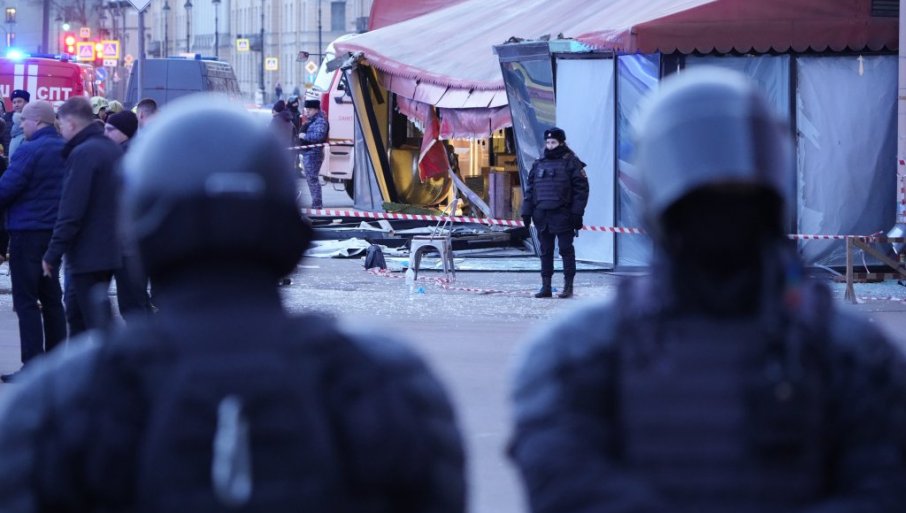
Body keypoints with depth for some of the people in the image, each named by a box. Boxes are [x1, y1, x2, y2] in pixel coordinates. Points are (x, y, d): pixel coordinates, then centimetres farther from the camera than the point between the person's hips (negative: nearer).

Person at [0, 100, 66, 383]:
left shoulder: (29, 151, -17)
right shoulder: (65, 150, 7)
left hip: (27, 231, -8)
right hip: (55, 230, 8)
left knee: (26, 301, -4)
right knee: (51, 298, 15)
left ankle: (32, 366, -6)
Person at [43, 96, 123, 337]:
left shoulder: (82, 154, -17)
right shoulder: (113, 148, 12)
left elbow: (71, 211, -22)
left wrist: (53, 253, -18)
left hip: (87, 253, -10)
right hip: (110, 248, 10)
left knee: (98, 319, -7)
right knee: (75, 308, 21)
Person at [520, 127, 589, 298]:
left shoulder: (571, 163, -2)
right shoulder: (539, 164, 14)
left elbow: (581, 189, -7)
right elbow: (530, 189, 16)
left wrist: (577, 213, -13)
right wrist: (526, 212, 8)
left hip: (562, 215, -5)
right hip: (542, 216, 5)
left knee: (566, 250, 0)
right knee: (545, 252, 8)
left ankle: (568, 286, 5)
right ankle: (546, 286, 13)